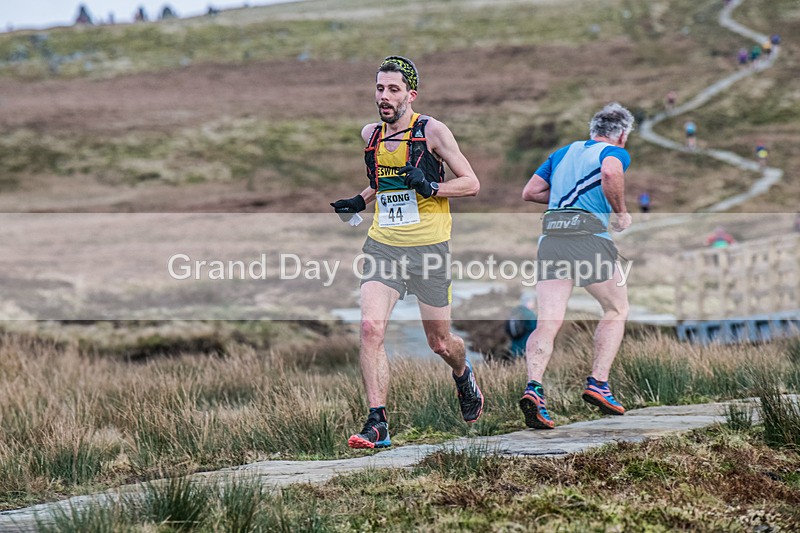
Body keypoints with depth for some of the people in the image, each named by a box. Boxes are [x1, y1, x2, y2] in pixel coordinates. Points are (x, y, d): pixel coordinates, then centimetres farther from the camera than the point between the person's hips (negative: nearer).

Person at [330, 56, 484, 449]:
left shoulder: (431, 131, -6)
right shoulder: (370, 135, 9)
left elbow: (471, 183, -4)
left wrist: (431, 187, -20)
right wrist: (360, 202, 10)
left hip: (428, 248, -3)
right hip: (382, 246, 3)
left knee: (440, 342, 8)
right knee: (370, 327, -19)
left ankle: (463, 376, 45)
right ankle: (377, 424, -17)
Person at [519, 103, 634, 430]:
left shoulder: (565, 152, 26)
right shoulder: (615, 153, 8)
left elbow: (529, 192, 24)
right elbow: (610, 173, -18)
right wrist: (620, 212, -5)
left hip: (551, 234, 5)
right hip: (588, 234, -5)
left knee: (548, 322, -4)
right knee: (616, 311, 16)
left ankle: (533, 387, -26)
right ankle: (597, 383, 6)